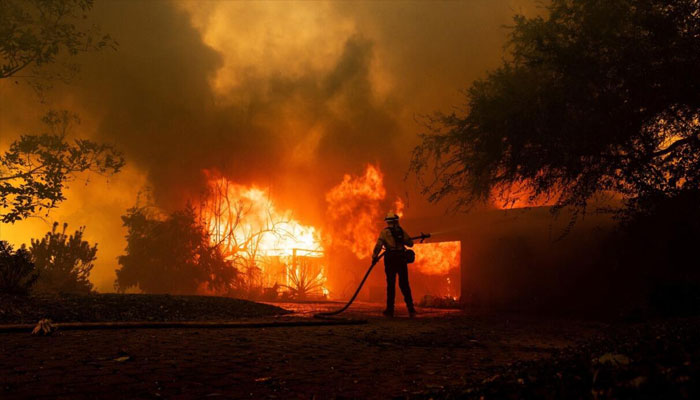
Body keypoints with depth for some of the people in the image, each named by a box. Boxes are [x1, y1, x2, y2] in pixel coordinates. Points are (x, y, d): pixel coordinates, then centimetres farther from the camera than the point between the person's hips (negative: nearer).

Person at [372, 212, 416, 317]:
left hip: (390, 258, -2)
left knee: (391, 284, 0)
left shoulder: (384, 231, 2)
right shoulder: (401, 230, 11)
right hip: (402, 258, 2)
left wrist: (375, 256, -2)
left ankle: (390, 310, 1)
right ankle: (411, 309, 4)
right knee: (404, 284, 7)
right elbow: (410, 243, 12)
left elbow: (378, 245, -8)